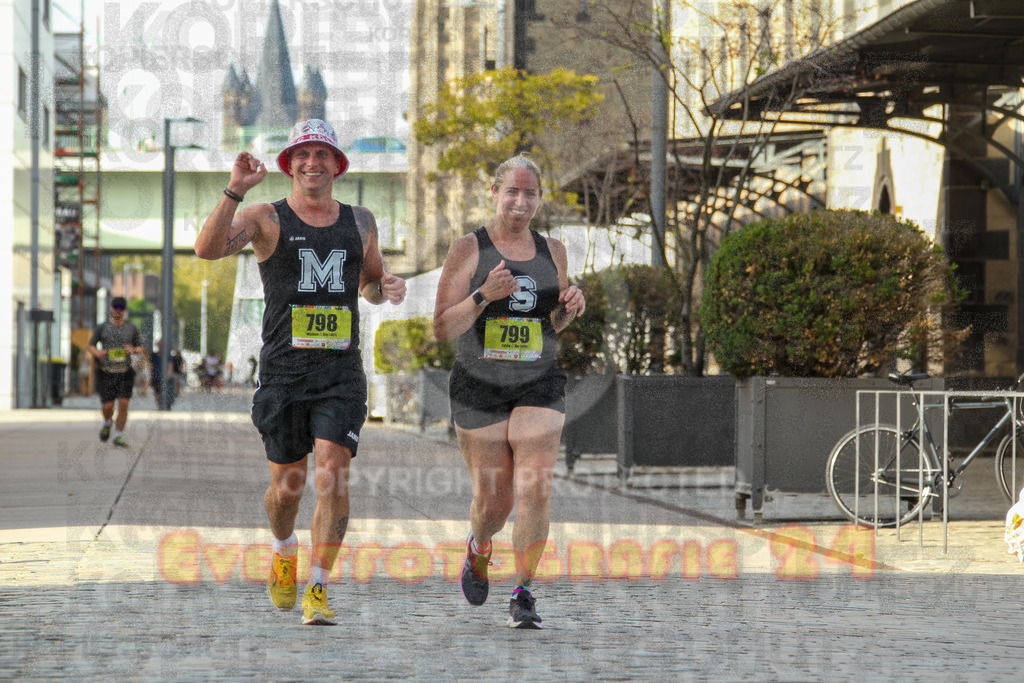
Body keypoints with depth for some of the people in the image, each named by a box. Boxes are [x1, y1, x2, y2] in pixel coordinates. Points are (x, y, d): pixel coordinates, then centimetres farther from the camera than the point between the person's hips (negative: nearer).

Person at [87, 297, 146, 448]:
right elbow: (91, 346, 8)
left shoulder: (131, 329, 8)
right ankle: (107, 423, 29)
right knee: (108, 406, -5)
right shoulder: (102, 328, 4)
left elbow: (141, 348, 13)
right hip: (106, 372, -1)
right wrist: (97, 353, -14)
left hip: (125, 373, 1)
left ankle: (119, 436, 0)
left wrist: (134, 350, -11)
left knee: (123, 404, -9)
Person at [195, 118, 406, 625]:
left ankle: (317, 589, -7)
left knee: (333, 477, -13)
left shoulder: (360, 223, 12)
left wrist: (389, 287, 4)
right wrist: (236, 189, -29)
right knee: (288, 484, 7)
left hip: (341, 374, 2)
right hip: (283, 371, -1)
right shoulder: (265, 219, 0)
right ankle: (284, 550, 39)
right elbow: (208, 248, -18)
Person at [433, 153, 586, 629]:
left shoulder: (552, 251, 8)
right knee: (492, 502, 3)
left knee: (535, 492, -15)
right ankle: (478, 549, 39)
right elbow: (442, 328, -8)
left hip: (539, 387, 2)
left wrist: (570, 306, -1)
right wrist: (485, 295, -23)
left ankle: (523, 596, -6)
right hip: (479, 388, -2)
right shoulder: (469, 250, -4)